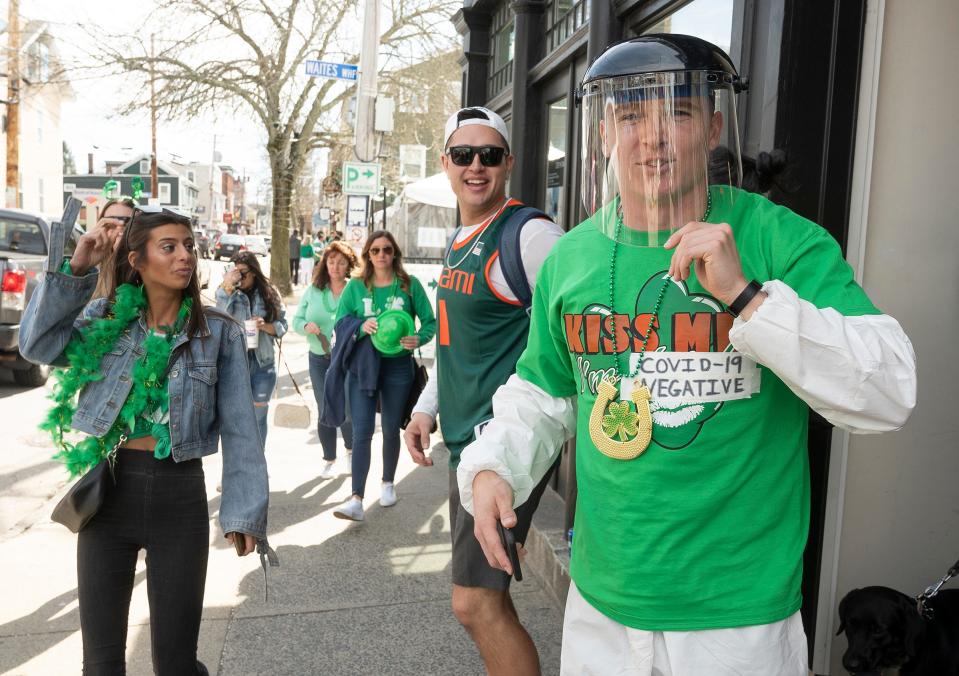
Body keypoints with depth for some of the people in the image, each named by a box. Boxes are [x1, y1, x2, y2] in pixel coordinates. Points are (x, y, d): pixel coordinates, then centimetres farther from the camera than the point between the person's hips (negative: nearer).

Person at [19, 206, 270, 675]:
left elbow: (239, 429, -5)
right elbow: (38, 346, -14)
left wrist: (245, 510, -9)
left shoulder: (220, 332, -4)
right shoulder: (104, 317, 2)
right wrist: (76, 268, -17)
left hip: (179, 494, -1)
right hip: (109, 490, 2)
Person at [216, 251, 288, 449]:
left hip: (263, 364, 1)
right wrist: (227, 285, -27)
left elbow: (282, 326, 4)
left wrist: (265, 325, -15)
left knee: (258, 416, 11)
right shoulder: (230, 293, -2)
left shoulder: (269, 294, 1)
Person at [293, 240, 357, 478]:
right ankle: (329, 460, 27)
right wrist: (306, 326, -14)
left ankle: (351, 449, 30)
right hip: (319, 359, 3)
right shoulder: (313, 291, 3)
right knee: (325, 411, 10)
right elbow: (296, 320, 7)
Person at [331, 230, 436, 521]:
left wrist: (419, 339, -22)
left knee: (391, 430, 13)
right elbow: (339, 324, 1)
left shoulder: (410, 284, -1)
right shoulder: (355, 286, 2)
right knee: (361, 432, -7)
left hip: (398, 365, 0)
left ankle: (387, 483, 34)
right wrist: (361, 327, -19)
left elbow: (430, 321, -1)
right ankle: (356, 500, -7)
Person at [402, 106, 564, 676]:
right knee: (486, 596, 18)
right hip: (467, 441, 9)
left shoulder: (530, 234, -13)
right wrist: (427, 408, 17)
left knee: (475, 602, -5)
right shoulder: (460, 243, 14)